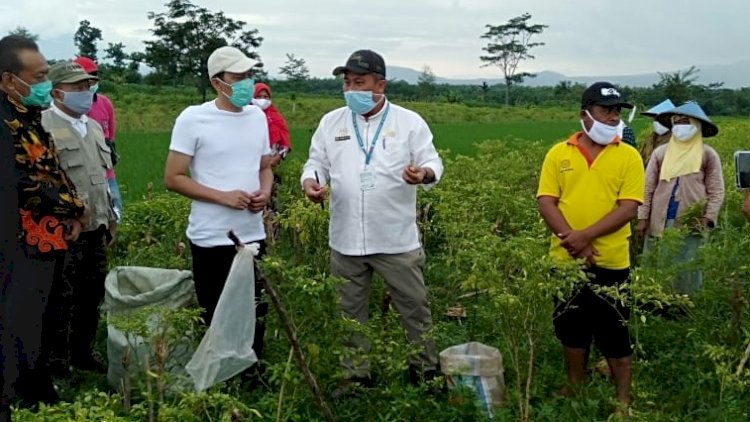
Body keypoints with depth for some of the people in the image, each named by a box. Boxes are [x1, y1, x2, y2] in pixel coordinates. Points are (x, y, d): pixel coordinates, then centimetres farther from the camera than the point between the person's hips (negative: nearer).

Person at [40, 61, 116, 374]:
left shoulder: (94, 126, 16)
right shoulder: (42, 126, -11)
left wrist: (109, 218, 21)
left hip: (95, 229, 8)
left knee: (92, 295, 15)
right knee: (60, 300, 1)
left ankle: (82, 353, 30)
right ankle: (54, 362, 15)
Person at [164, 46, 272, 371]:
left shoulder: (258, 117, 6)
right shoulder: (193, 118, -10)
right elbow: (173, 178, -10)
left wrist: (265, 192, -5)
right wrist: (223, 197, -18)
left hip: (253, 236, 5)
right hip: (212, 240, -5)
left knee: (256, 316, 14)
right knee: (216, 320, 7)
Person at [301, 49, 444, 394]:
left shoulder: (409, 122, -2)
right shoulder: (330, 123, 6)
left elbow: (432, 162, -3)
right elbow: (317, 163, 9)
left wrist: (424, 174, -26)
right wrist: (310, 181, -13)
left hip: (396, 239, -2)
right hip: (346, 239, 3)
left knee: (414, 306, 8)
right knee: (350, 310, 14)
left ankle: (426, 369, 26)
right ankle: (354, 374, 29)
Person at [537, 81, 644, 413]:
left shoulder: (629, 156, -2)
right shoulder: (558, 153, 2)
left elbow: (628, 207, -10)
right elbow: (546, 201, -3)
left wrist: (586, 235, -21)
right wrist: (570, 238, -17)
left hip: (610, 261, -2)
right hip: (565, 259, 2)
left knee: (615, 334, 7)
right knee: (571, 329, 16)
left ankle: (623, 399, 21)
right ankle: (575, 389, 33)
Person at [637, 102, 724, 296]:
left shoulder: (708, 155, 3)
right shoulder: (660, 153, 8)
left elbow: (716, 192, 2)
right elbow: (648, 188, 8)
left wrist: (707, 218, -9)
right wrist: (643, 217, 2)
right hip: (659, 222, 2)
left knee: (687, 272, 0)